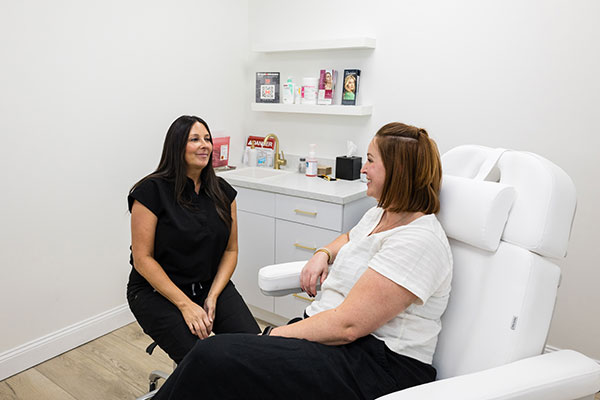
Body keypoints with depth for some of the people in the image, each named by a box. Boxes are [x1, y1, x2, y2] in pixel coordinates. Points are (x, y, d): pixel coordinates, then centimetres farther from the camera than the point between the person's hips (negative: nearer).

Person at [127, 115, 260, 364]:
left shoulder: (222, 191, 3)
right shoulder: (152, 191, -11)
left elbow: (230, 250, 4)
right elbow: (143, 259, -12)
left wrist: (212, 297, -10)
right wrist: (185, 305, -18)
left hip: (211, 285, 4)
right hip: (157, 290, -4)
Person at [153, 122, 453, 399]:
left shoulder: (418, 241, -20)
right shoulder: (381, 213, 10)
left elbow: (347, 325, -24)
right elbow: (348, 239, 32)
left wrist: (276, 335, -14)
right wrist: (323, 254, 10)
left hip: (375, 366, -8)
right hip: (323, 331, 8)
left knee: (215, 356, -22)